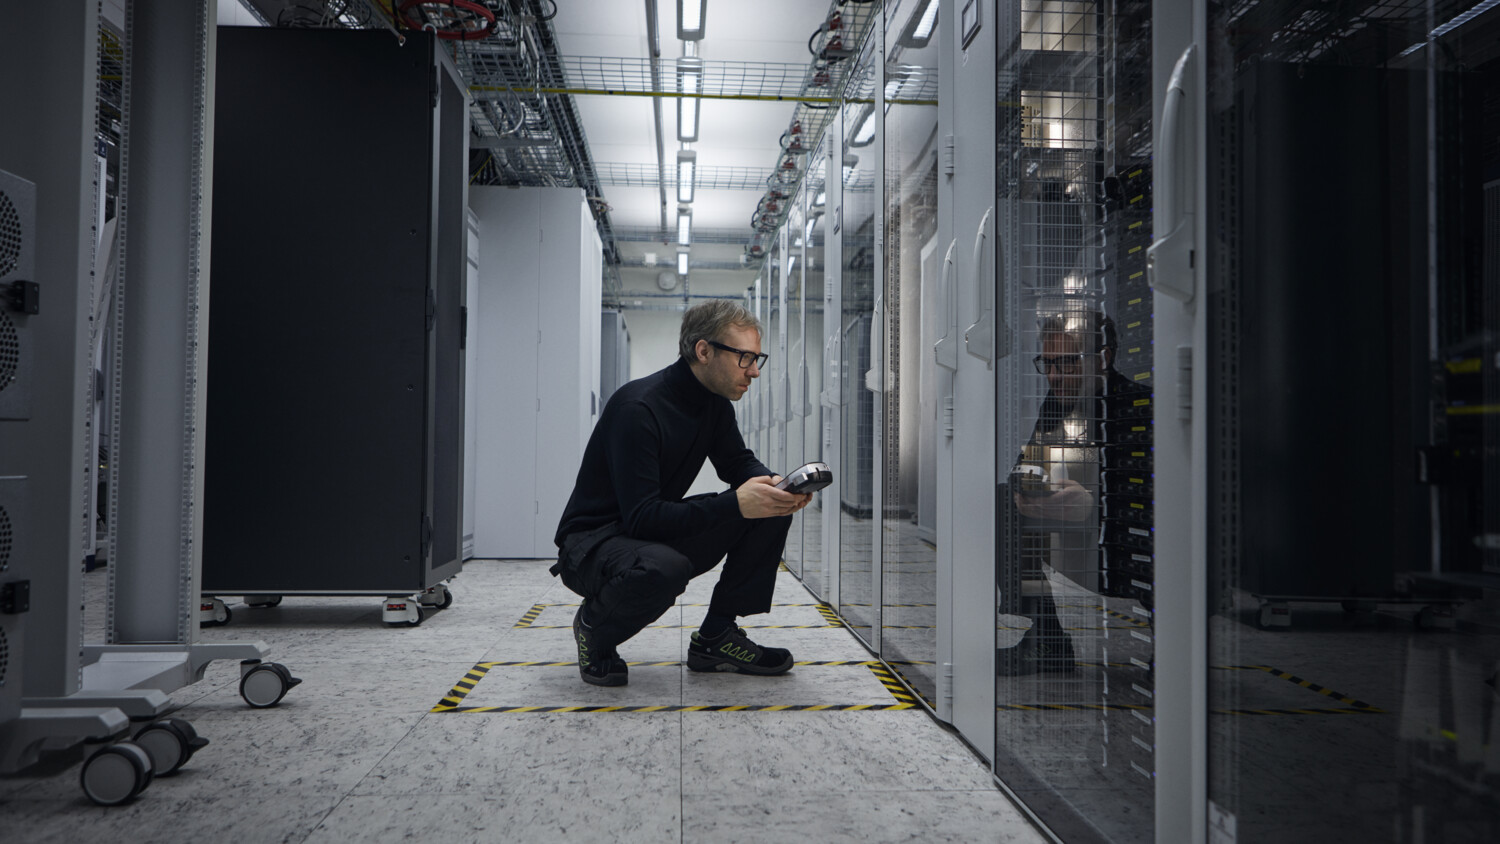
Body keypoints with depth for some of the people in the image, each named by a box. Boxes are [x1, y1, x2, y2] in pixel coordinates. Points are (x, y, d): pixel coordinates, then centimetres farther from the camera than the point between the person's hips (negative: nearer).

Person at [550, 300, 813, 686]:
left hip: (662, 530, 8)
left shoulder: (715, 401, 0)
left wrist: (774, 484, -16)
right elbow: (642, 517, -31)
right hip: (592, 543, -8)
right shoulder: (637, 407, -26)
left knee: (770, 508, -8)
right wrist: (735, 504, -38)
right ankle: (594, 627, -6)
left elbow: (738, 462, 8)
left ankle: (716, 637, -1)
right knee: (663, 567, -41)